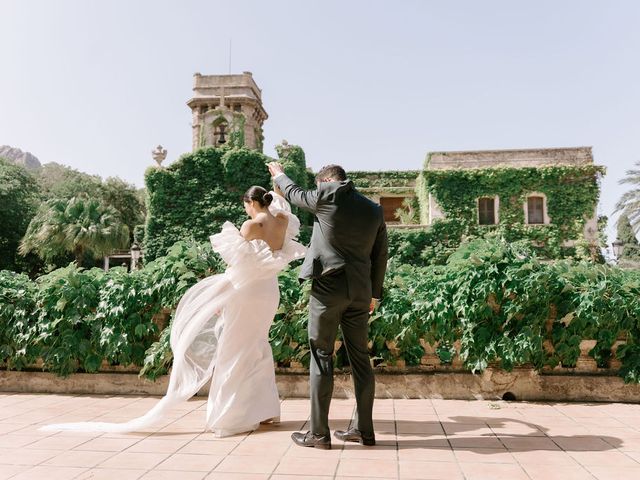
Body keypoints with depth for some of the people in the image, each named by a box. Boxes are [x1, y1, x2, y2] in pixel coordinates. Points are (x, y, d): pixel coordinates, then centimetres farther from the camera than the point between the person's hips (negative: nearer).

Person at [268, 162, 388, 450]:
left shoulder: (327, 196, -4)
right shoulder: (374, 210, 10)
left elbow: (295, 195, 14)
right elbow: (380, 255, 14)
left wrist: (279, 175, 35)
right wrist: (374, 293, 22)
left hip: (329, 286, -5)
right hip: (360, 291, 5)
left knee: (321, 355, 1)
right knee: (360, 357, 11)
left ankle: (319, 433, 6)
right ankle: (363, 429, 19)